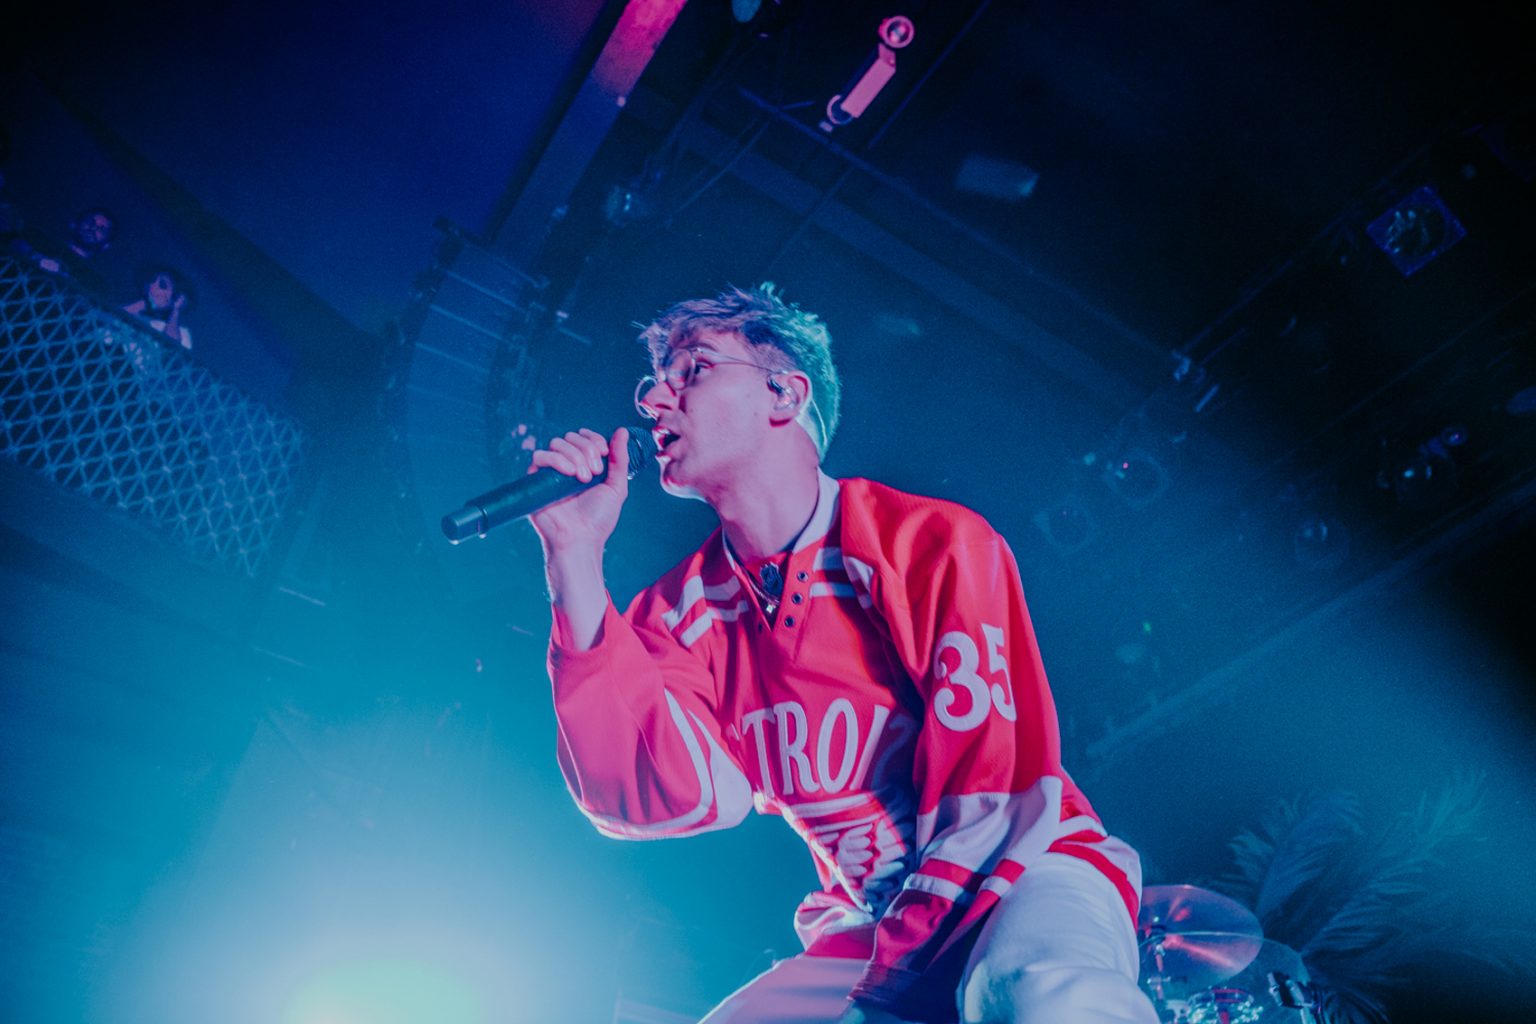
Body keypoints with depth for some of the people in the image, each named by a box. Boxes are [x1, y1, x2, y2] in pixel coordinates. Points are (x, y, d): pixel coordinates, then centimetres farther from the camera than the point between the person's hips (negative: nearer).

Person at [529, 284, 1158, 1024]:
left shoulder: (935, 544, -12)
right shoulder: (681, 612, 2)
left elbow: (989, 796, -14)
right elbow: (678, 795, -16)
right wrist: (576, 558, -18)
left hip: (1024, 878, -4)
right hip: (862, 931, 5)